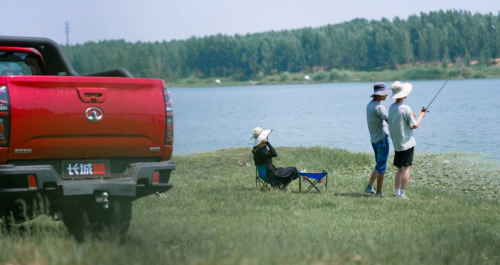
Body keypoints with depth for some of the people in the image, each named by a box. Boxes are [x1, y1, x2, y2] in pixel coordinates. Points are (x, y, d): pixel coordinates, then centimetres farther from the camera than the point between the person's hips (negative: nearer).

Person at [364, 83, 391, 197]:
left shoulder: (369, 104, 9)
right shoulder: (378, 107, -18)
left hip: (374, 139, 9)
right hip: (382, 138, -9)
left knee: (379, 166, 17)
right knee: (381, 167, 0)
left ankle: (369, 188, 11)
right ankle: (379, 191, 6)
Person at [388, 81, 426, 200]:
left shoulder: (391, 108, 7)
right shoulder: (405, 109, -16)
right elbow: (414, 125, -10)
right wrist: (421, 116, 5)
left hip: (396, 143, 7)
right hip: (407, 143, -7)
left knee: (400, 168, 14)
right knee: (406, 168, -5)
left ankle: (396, 192, 12)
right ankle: (402, 193, -8)